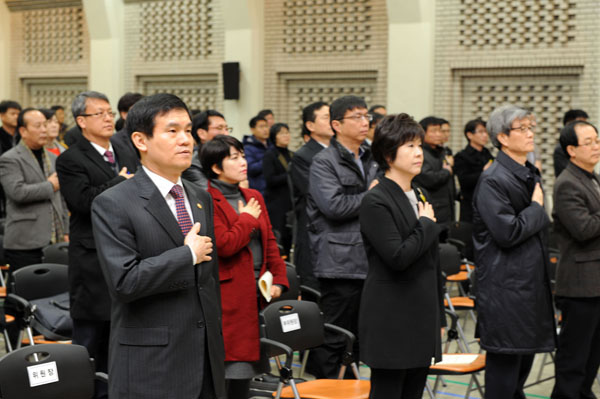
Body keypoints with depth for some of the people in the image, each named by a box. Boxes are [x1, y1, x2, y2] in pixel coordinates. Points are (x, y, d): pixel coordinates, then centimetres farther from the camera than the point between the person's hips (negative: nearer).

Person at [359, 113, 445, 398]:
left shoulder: (420, 196, 14)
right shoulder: (376, 201, -12)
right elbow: (397, 257, -23)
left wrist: (438, 318, 18)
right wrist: (427, 225, -9)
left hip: (422, 319, 8)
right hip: (391, 324, -8)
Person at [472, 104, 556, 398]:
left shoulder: (531, 175, 14)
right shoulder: (493, 181, -15)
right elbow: (507, 232, -22)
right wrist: (537, 208, -10)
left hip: (531, 284, 9)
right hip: (505, 289, -9)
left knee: (525, 356, 16)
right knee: (504, 362, -4)